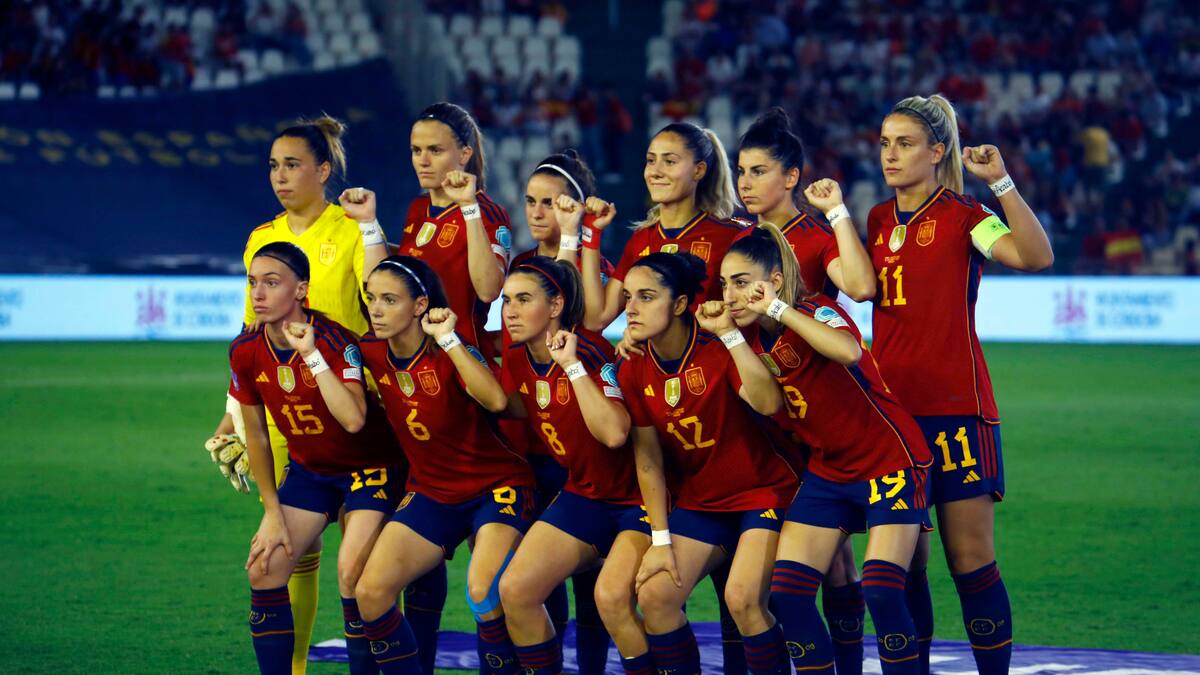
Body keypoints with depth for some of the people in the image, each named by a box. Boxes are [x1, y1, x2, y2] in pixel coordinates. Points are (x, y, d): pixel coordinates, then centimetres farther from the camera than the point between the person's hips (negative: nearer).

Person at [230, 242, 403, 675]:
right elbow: (256, 435, 4)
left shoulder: (334, 340, -27)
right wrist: (273, 512, 4)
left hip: (369, 466, -6)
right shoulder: (245, 352, -11)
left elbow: (354, 419, -44)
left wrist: (312, 355, -42)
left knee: (353, 575, -21)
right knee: (264, 569, -3)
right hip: (307, 469, 6)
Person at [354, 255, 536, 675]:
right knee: (370, 593, -9)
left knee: (484, 595, -27)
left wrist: (449, 340, -39)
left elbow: (496, 400, -39)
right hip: (431, 493, 6)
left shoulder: (448, 354, -20)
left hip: (496, 487, -6)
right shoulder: (372, 354, -5)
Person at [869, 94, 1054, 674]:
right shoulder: (878, 220, 13)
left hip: (955, 408, -5)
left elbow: (1035, 256, -21)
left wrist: (1001, 182, -27)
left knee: (970, 558, -5)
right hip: (891, 405, 5)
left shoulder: (963, 217, -4)